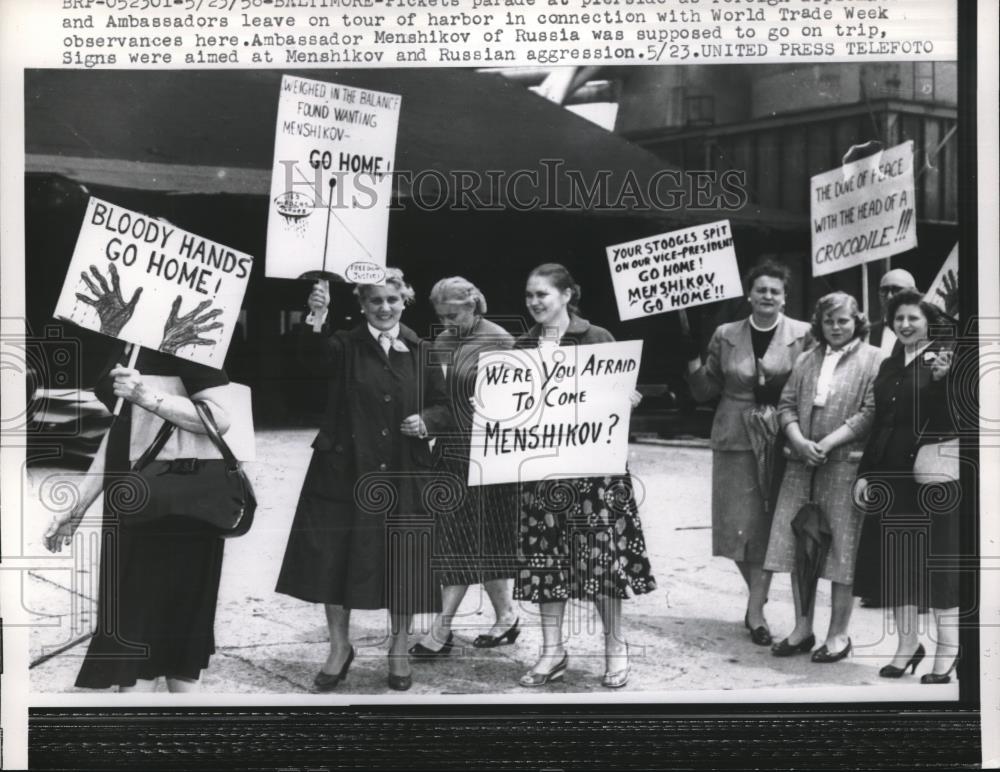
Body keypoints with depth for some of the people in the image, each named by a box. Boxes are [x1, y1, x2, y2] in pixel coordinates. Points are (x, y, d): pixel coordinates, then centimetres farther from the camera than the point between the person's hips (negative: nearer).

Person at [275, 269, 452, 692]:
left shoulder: (420, 351, 5)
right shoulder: (345, 346, -1)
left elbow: (443, 404, 11)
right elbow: (313, 353, -23)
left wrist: (426, 419, -10)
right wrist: (317, 316, -42)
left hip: (402, 475, 1)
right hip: (345, 470, -1)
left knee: (402, 562, 5)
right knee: (334, 557, 4)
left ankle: (398, 649, 25)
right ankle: (339, 648, 23)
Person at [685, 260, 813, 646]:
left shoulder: (803, 335, 0)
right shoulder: (725, 336, 6)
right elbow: (705, 391, 9)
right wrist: (692, 358, -8)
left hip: (780, 440, -2)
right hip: (735, 440, 2)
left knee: (767, 524, -2)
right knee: (738, 524, 3)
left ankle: (756, 608, 6)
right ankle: (758, 596, 25)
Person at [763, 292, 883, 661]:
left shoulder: (873, 360, 1)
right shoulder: (806, 360, 16)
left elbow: (871, 412, -9)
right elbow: (787, 405, 10)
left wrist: (827, 443, -14)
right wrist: (799, 441, -8)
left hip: (847, 465, -5)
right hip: (802, 465, 5)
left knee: (842, 547, -1)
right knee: (798, 545, 5)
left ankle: (838, 634, 9)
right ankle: (802, 629, 16)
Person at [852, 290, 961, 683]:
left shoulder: (944, 359, -5)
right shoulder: (889, 366, 13)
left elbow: (952, 420, -14)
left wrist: (942, 379, -29)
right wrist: (865, 472, 11)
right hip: (890, 475, 6)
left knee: (936, 558, 1)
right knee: (893, 559, 9)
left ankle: (947, 648, 14)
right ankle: (907, 642, 22)